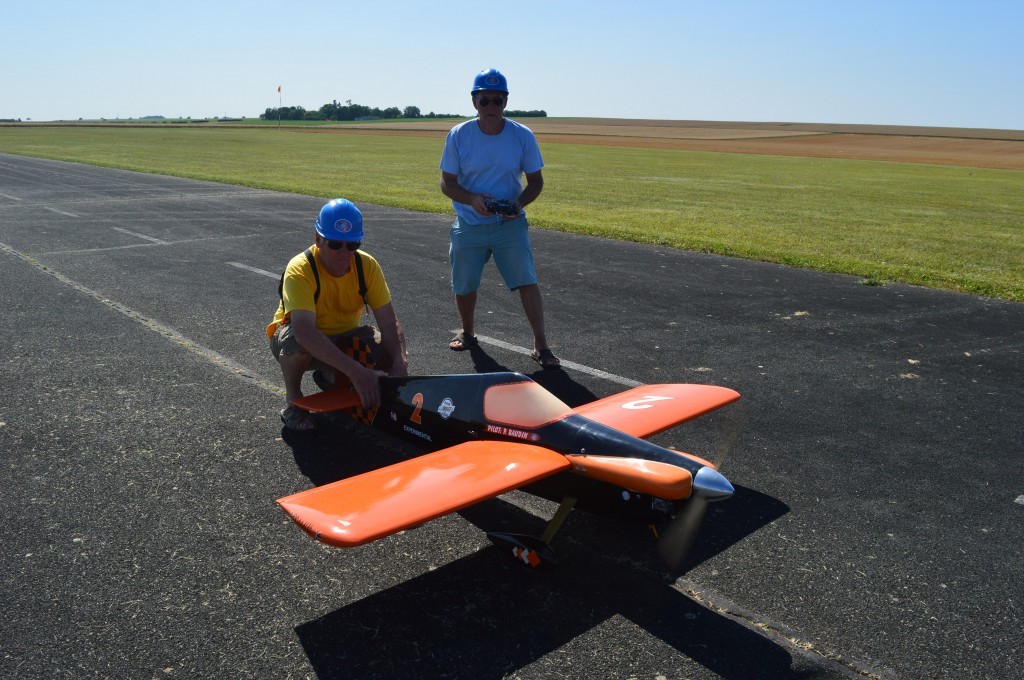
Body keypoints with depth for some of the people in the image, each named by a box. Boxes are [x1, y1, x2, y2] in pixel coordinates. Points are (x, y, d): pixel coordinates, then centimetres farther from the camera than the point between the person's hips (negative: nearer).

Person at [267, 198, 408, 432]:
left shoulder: (367, 265, -17)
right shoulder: (300, 270, -30)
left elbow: (389, 322, -20)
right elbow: (304, 332, -44)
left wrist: (400, 362, -40)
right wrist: (355, 370, -53)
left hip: (343, 337, 5)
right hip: (299, 337, -4)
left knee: (392, 354, -20)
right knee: (296, 341, -40)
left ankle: (329, 375, 10)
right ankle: (293, 400, -7)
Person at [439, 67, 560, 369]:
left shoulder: (523, 136, -6)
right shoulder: (458, 135, -7)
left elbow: (536, 181, 2)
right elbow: (447, 183, -4)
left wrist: (519, 203, -19)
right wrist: (472, 199, -24)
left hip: (510, 223, -1)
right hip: (468, 225, 1)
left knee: (527, 281, -11)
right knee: (464, 285, 11)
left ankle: (541, 345, -3)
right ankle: (467, 333, 36)